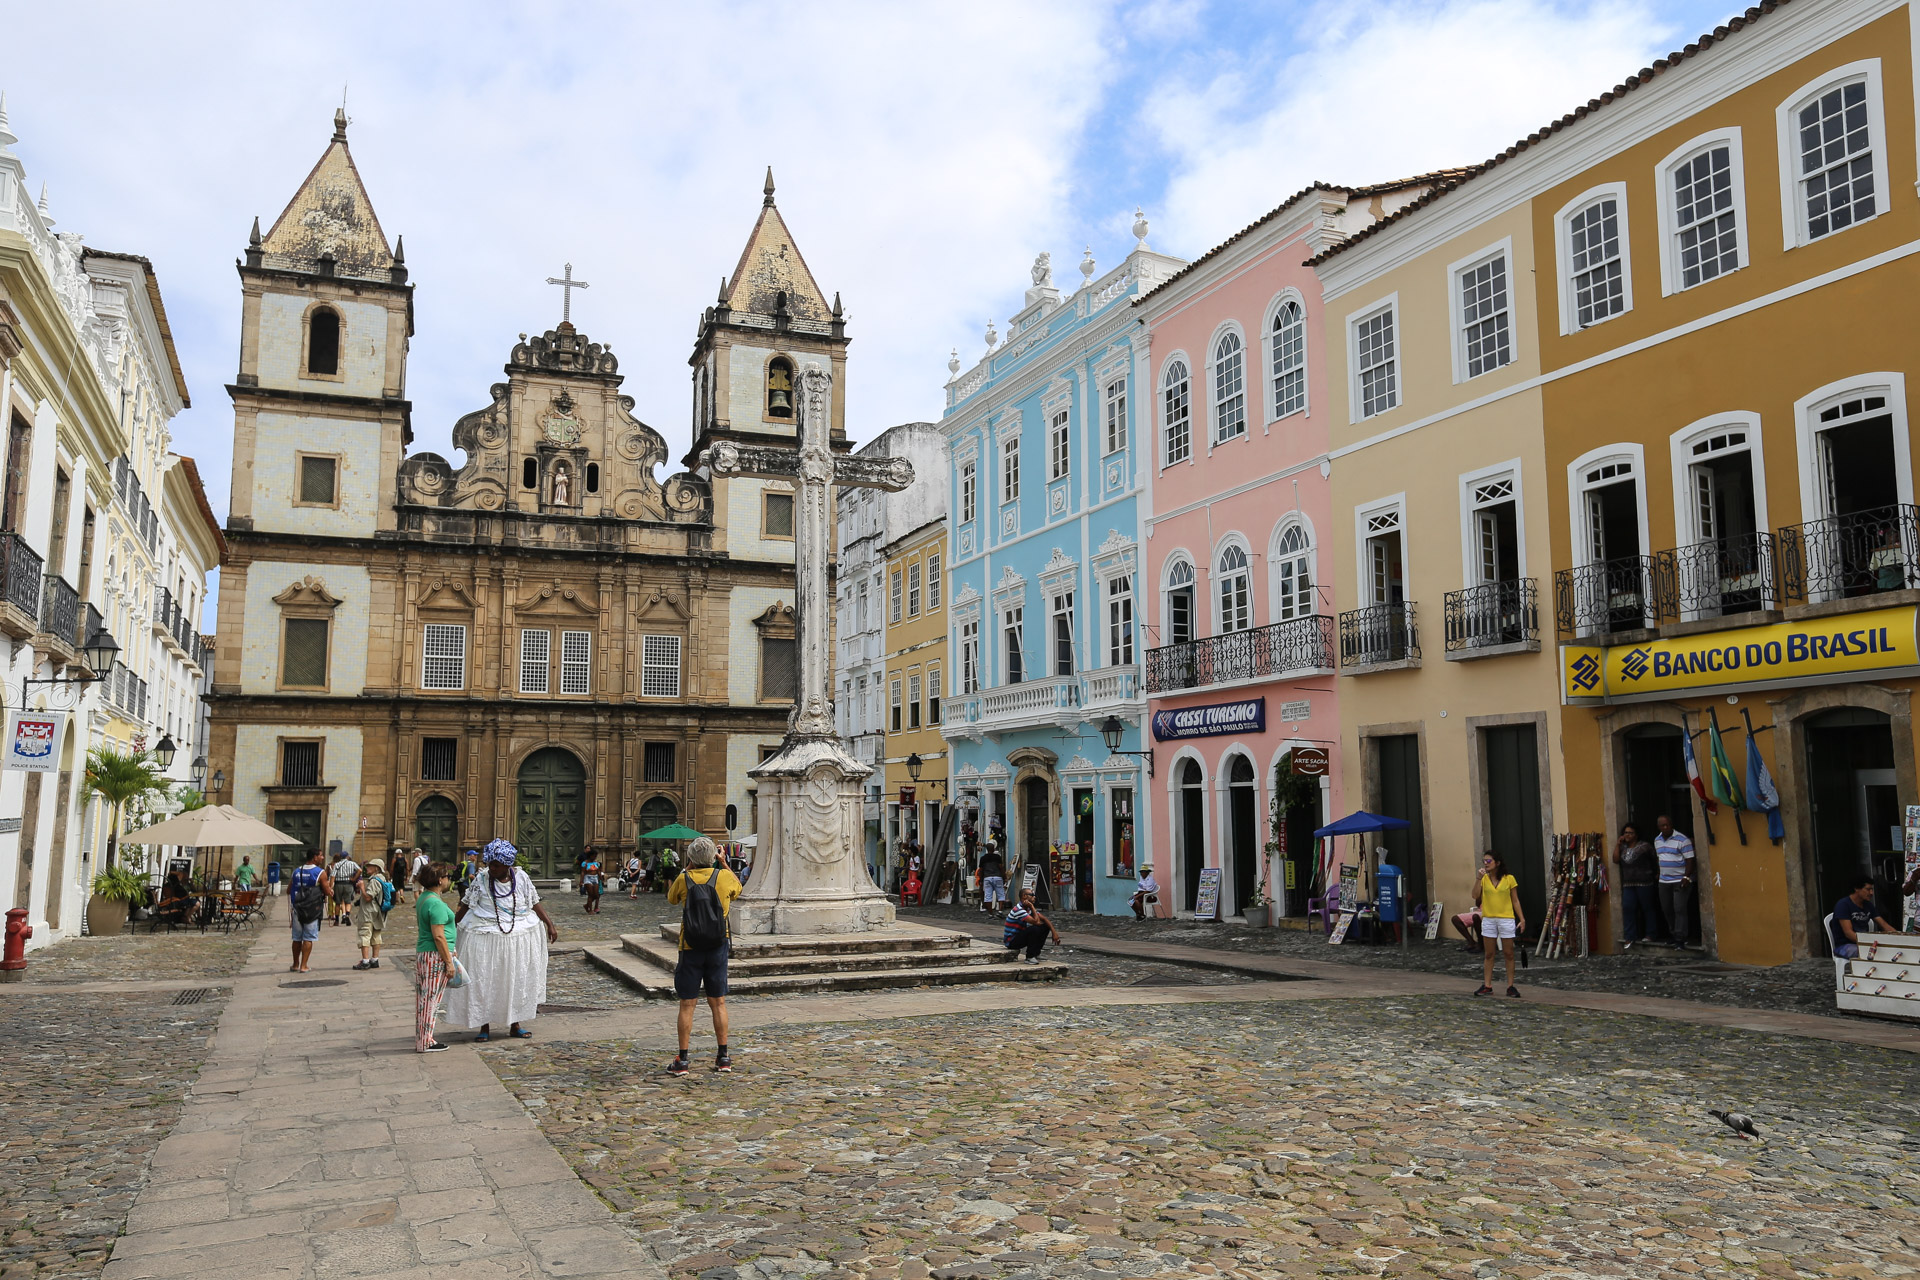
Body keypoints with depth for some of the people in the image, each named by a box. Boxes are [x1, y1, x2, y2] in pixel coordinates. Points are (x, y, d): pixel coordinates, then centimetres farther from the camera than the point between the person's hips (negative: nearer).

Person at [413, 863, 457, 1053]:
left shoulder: (422, 898, 12)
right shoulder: (436, 903, -19)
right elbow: (438, 936, -21)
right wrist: (449, 962, -16)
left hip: (422, 953, 10)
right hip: (435, 955, -10)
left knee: (424, 998, 14)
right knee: (431, 999, -3)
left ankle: (422, 1039, 22)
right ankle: (425, 1043, 3)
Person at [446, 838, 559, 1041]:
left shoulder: (522, 878, -2)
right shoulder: (481, 880, -6)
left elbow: (535, 904, 4)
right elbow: (465, 907, -1)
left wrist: (550, 925, 1)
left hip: (517, 939, 2)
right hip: (486, 939, -2)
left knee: (517, 980, 9)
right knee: (483, 981, 1)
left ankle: (515, 1025, 22)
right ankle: (484, 1027, 13)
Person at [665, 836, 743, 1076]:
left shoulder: (684, 879, -7)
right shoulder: (724, 876, -5)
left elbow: (671, 899, 15)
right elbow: (738, 888, 18)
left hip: (690, 949, -1)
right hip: (717, 948, 1)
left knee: (687, 1005, 3)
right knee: (718, 1003, 9)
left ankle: (682, 1061, 5)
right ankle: (723, 1057, 14)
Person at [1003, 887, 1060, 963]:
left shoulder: (1029, 908, 6)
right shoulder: (1018, 910, -25)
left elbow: (1044, 919, 5)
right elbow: (1036, 922, -31)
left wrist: (1054, 932, -9)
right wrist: (1032, 907, -20)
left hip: (1020, 936, 9)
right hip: (1011, 942, -9)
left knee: (1045, 926, 2)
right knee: (1035, 929, -31)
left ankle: (1035, 953, 7)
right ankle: (1030, 957, -18)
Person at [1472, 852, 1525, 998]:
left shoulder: (1509, 879, -1)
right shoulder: (1484, 879, 4)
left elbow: (1515, 900, 3)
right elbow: (1475, 895, -9)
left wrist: (1522, 918, -3)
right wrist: (1479, 878, -14)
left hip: (1506, 919, -2)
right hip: (1488, 919, 2)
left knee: (1509, 954, 4)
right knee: (1488, 954, 6)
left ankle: (1510, 986, 11)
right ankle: (1487, 986, 11)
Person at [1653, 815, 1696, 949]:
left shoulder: (1682, 839, -12)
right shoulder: (1657, 840, 10)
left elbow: (1689, 860, -14)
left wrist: (1687, 877, -22)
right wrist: (1658, 873, 18)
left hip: (1681, 880, -7)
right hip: (1664, 881, 7)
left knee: (1680, 909, -9)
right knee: (1666, 909, 10)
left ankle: (1680, 938, -5)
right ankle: (1673, 934, 24)